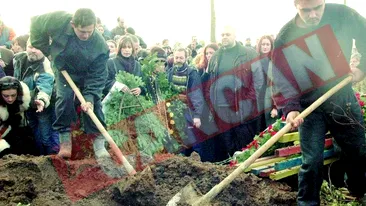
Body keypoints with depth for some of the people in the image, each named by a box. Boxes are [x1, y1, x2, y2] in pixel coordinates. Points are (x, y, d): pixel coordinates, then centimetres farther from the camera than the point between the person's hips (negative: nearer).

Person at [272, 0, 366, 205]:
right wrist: (290, 108, -29)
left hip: (344, 99, 3)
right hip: (310, 106, -2)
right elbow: (281, 80, -15)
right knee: (312, 160, -5)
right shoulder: (285, 37, -15)